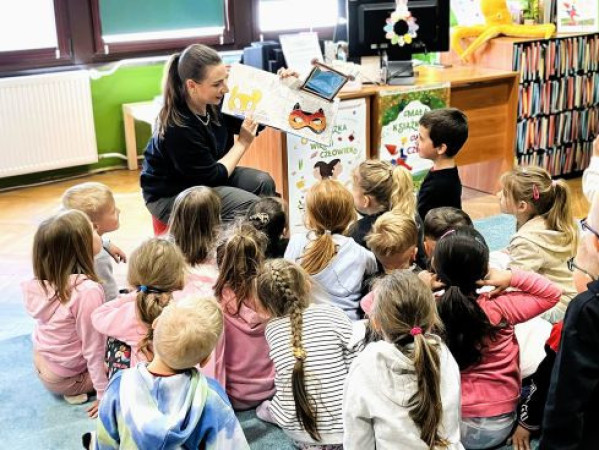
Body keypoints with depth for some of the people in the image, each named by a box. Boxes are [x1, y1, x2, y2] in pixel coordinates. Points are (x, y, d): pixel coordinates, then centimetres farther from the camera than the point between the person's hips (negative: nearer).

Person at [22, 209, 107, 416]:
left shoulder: (39, 285, -13)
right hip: (67, 379, -7)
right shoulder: (87, 291, -33)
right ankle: (76, 391, 1)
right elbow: (93, 349, -25)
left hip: (42, 368, 7)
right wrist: (104, 393, -14)